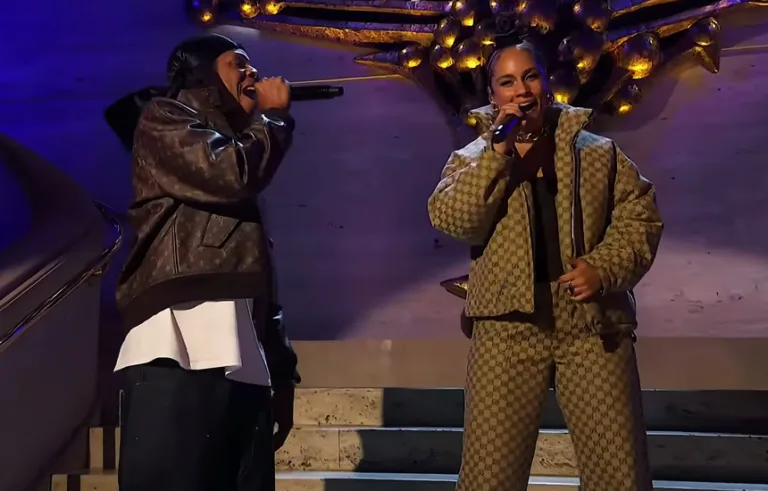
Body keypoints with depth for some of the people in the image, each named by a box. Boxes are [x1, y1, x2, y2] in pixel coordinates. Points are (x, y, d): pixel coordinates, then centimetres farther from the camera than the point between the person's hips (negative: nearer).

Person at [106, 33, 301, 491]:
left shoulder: (230, 141, 32)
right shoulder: (163, 117, 13)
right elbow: (231, 173, -9)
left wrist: (282, 371, 18)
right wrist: (273, 114, 11)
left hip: (242, 357, 7)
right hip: (183, 347, -7)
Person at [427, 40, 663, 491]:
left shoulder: (596, 151, 12)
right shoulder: (473, 158, 9)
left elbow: (640, 215, 7)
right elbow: (451, 221, -8)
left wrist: (604, 268, -10)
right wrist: (499, 153, -15)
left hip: (594, 325, 1)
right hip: (509, 327, -1)